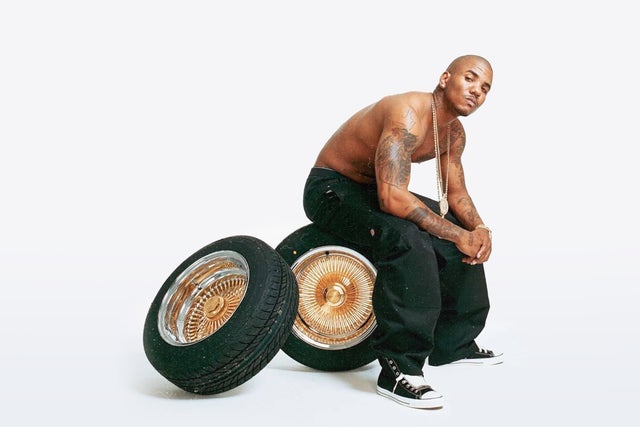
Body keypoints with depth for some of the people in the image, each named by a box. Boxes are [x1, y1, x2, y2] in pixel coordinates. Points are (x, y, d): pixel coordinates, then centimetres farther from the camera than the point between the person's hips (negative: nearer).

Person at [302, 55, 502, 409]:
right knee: (408, 240, -36)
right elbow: (392, 198, -39)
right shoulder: (408, 115, -29)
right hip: (331, 188, -10)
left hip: (376, 189, 10)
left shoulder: (454, 133, 2)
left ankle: (453, 344, 20)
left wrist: (478, 228, -13)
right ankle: (398, 370, -27)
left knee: (466, 237, 7)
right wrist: (457, 235, -33)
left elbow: (456, 192, 9)